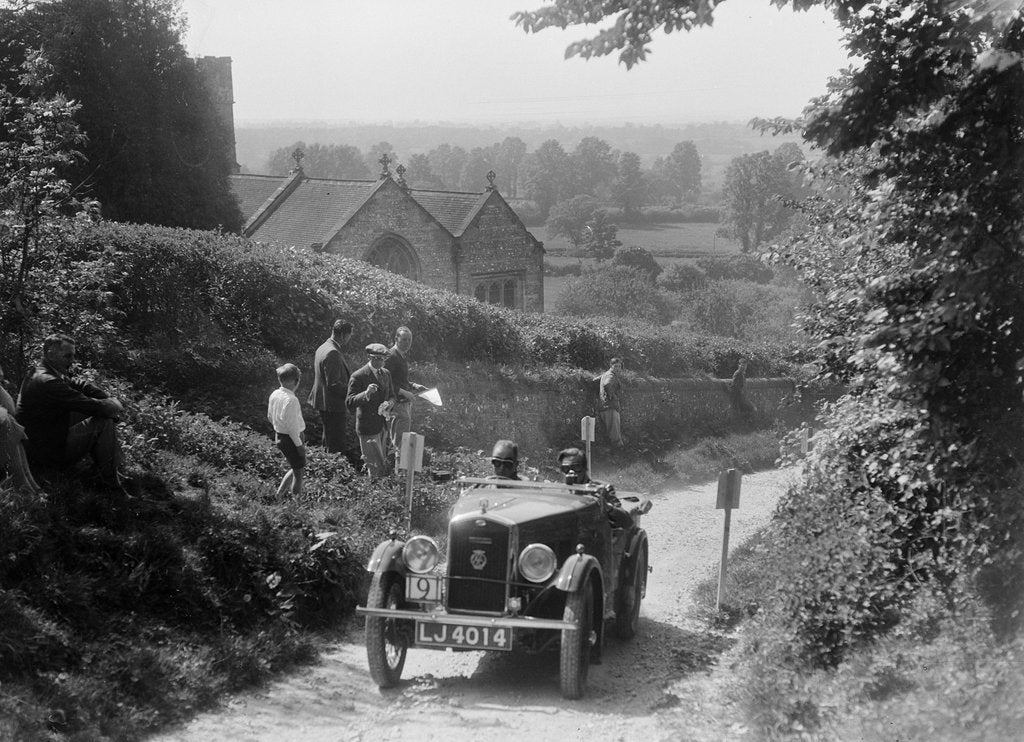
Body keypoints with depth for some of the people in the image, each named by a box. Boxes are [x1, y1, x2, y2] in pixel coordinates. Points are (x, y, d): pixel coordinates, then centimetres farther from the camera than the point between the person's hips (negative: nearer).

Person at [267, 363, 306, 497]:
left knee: (295, 468, 23)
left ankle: (280, 494, 26)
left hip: (279, 435, 9)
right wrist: (299, 444, -17)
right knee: (298, 471, 5)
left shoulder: (274, 395, 2)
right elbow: (292, 425, -24)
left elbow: (270, 417, 13)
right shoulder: (291, 400, -25)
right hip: (292, 438, -9)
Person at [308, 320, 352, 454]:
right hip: (333, 406, -11)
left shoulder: (322, 348, 11)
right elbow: (333, 384, -24)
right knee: (336, 446, -5)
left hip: (323, 403, 11)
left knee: (328, 441, 21)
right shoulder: (332, 353, -22)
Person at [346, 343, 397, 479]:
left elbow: (391, 396, 18)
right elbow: (349, 403, -20)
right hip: (367, 428, -7)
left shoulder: (386, 374, 8)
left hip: (382, 426, 7)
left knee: (380, 464, 16)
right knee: (378, 467, -8)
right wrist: (366, 394, -38)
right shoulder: (358, 376, -15)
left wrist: (390, 403, -6)